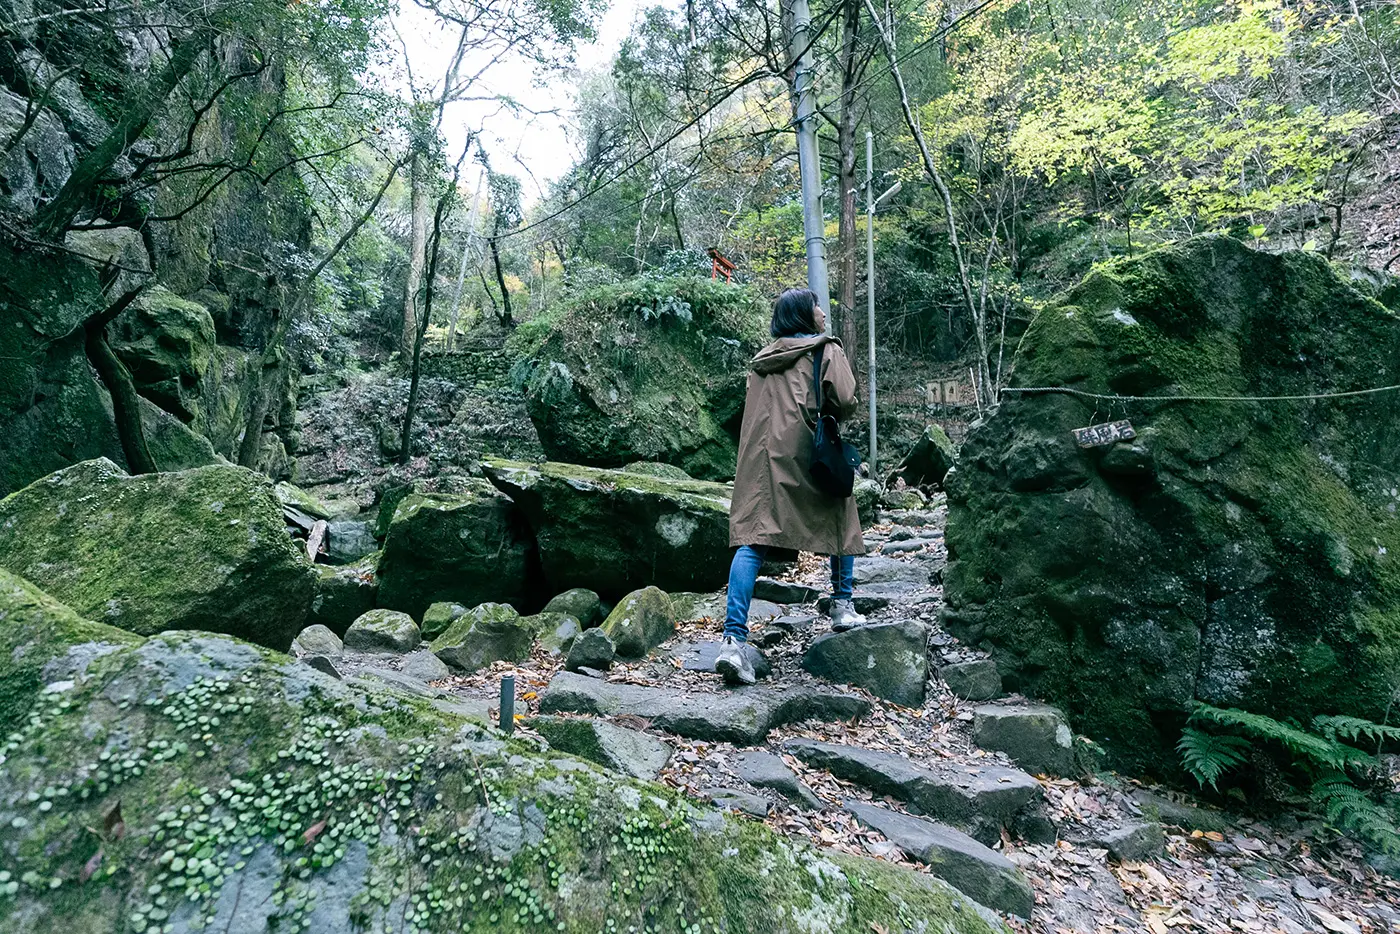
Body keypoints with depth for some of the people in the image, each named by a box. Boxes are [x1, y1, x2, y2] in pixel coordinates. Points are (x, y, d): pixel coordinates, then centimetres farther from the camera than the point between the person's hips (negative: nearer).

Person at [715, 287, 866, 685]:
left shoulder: (762, 358, 19)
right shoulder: (826, 350, 3)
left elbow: (755, 409, 16)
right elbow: (844, 401, -9)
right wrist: (828, 417, 10)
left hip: (759, 457, 4)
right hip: (806, 455, -3)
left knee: (752, 539, -5)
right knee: (839, 518, 22)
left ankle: (734, 638, -15)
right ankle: (842, 606, 32)